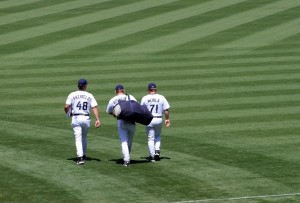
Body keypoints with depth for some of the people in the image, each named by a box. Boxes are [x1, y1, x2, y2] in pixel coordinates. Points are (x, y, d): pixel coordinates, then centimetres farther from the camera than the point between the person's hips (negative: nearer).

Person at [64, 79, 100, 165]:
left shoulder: (72, 95, -1)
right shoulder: (89, 96, 2)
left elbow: (66, 106, -8)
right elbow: (94, 108, -7)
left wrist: (68, 113, 13)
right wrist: (97, 119, -11)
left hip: (76, 118, -2)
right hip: (86, 118, 2)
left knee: (78, 138, -3)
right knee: (84, 137, 22)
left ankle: (80, 158, -16)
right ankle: (83, 155, 32)